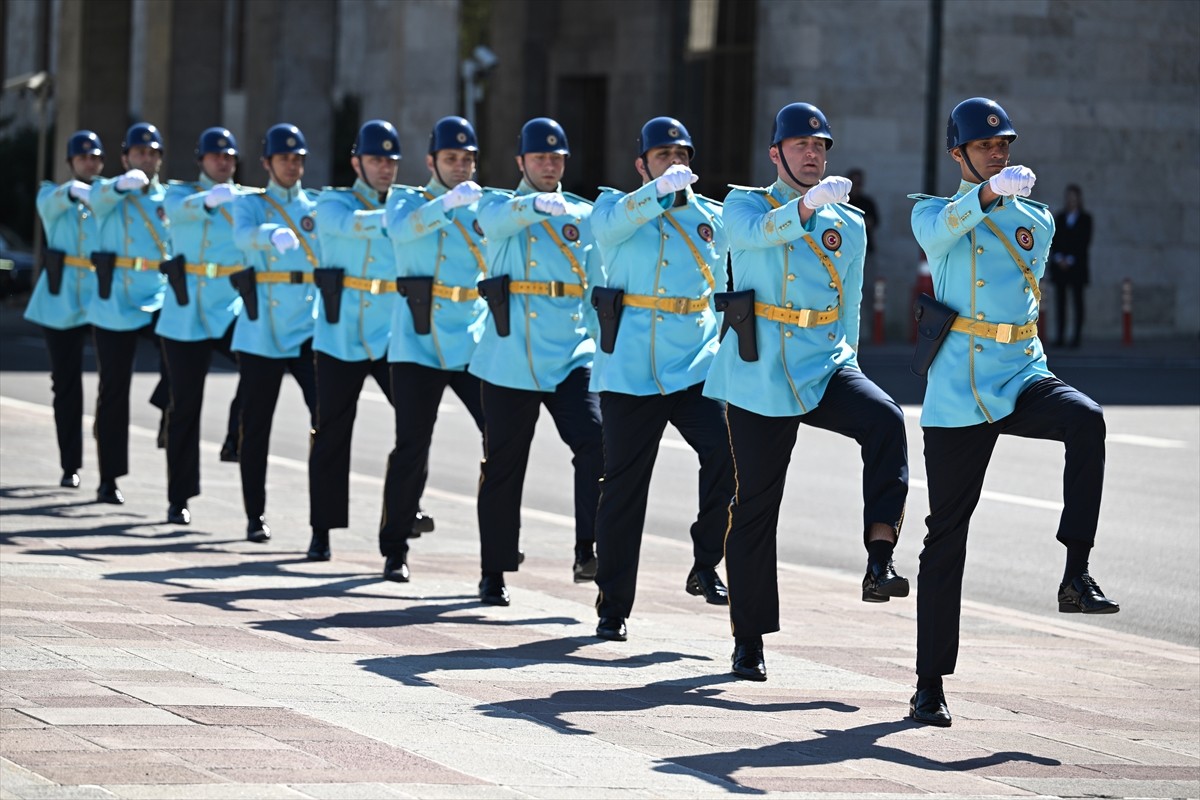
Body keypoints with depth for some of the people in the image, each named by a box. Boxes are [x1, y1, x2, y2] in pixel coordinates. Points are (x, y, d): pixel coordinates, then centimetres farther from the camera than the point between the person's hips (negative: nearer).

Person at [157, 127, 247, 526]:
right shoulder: (181, 192, 4)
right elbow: (180, 209, -21)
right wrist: (209, 198, -44)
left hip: (232, 308, 1)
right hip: (186, 312, -1)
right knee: (185, 406, 2)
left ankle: (236, 440, -8)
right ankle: (179, 500, 11)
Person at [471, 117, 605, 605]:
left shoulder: (582, 214, 14)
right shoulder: (499, 206, 5)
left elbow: (595, 287, 17)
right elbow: (496, 221, -21)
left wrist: (600, 344, 9)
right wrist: (536, 204, -41)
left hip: (571, 356, 2)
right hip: (509, 358, -2)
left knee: (595, 444, -20)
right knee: (503, 467, 4)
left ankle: (587, 551, -21)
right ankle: (494, 574, 15)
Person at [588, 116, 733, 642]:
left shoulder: (711, 217, 14)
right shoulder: (615, 209, 4)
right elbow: (615, 222, -21)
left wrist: (724, 353, 21)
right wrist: (661, 189, -37)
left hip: (697, 365, 2)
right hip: (631, 369, -2)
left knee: (726, 451, -22)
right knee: (623, 486, 1)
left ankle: (705, 566, -5)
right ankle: (613, 608, 12)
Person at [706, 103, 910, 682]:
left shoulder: (849, 224, 14)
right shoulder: (743, 204, 4)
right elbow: (759, 231, -22)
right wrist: (808, 204, -39)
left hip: (824, 366, 2)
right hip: (759, 374, -2)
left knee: (886, 421, -29)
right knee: (755, 505, 2)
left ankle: (879, 561, -35)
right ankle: (749, 638, 14)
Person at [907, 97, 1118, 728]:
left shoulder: (1037, 221, 14)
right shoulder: (933, 211, 1)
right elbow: (939, 230, -24)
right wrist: (988, 193, -42)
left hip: (1023, 376, 3)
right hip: (957, 392, -3)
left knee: (1086, 419, -31)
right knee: (946, 534, 0)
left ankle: (1076, 576, -31)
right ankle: (929, 685, 9)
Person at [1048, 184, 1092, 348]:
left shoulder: (1085, 219, 6)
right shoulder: (1060, 217, 13)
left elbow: (1085, 242, -1)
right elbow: (1054, 239, 8)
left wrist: (1070, 260, -9)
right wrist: (1058, 257, -8)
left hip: (1076, 265, -2)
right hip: (1060, 265, 2)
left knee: (1077, 302, -3)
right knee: (1060, 300, -2)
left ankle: (1076, 337, -4)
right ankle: (1059, 336, -3)